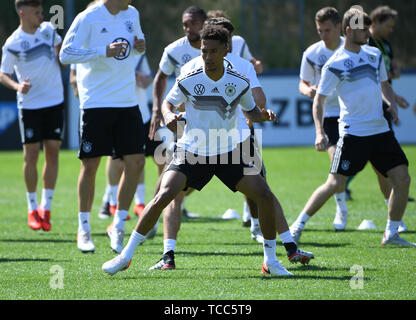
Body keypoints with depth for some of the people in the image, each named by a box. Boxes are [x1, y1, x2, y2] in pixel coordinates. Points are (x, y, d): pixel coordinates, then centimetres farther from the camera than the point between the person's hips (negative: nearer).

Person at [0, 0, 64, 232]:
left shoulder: (48, 30, 3)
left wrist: (61, 56, 9)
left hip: (55, 101, 4)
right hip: (30, 105, -4)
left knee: (53, 152, 1)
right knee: (31, 154, -3)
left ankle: (46, 207, 9)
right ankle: (32, 209, 10)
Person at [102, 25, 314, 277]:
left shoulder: (240, 83, -6)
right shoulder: (188, 81, -11)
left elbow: (251, 111, 10)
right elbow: (168, 103, 4)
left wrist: (264, 115, -12)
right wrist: (169, 116, -19)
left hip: (228, 153, 2)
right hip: (191, 152, -2)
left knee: (265, 196, -11)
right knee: (163, 196, -20)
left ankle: (271, 261, 5)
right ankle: (126, 256, -8)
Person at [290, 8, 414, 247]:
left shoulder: (375, 55, 11)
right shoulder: (335, 64, -7)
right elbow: (319, 99, -4)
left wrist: (392, 103, 5)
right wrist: (320, 133, -15)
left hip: (380, 130, 6)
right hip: (352, 133, -6)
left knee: (402, 178, -3)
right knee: (335, 184, -10)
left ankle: (391, 234, 10)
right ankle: (298, 226, 4)